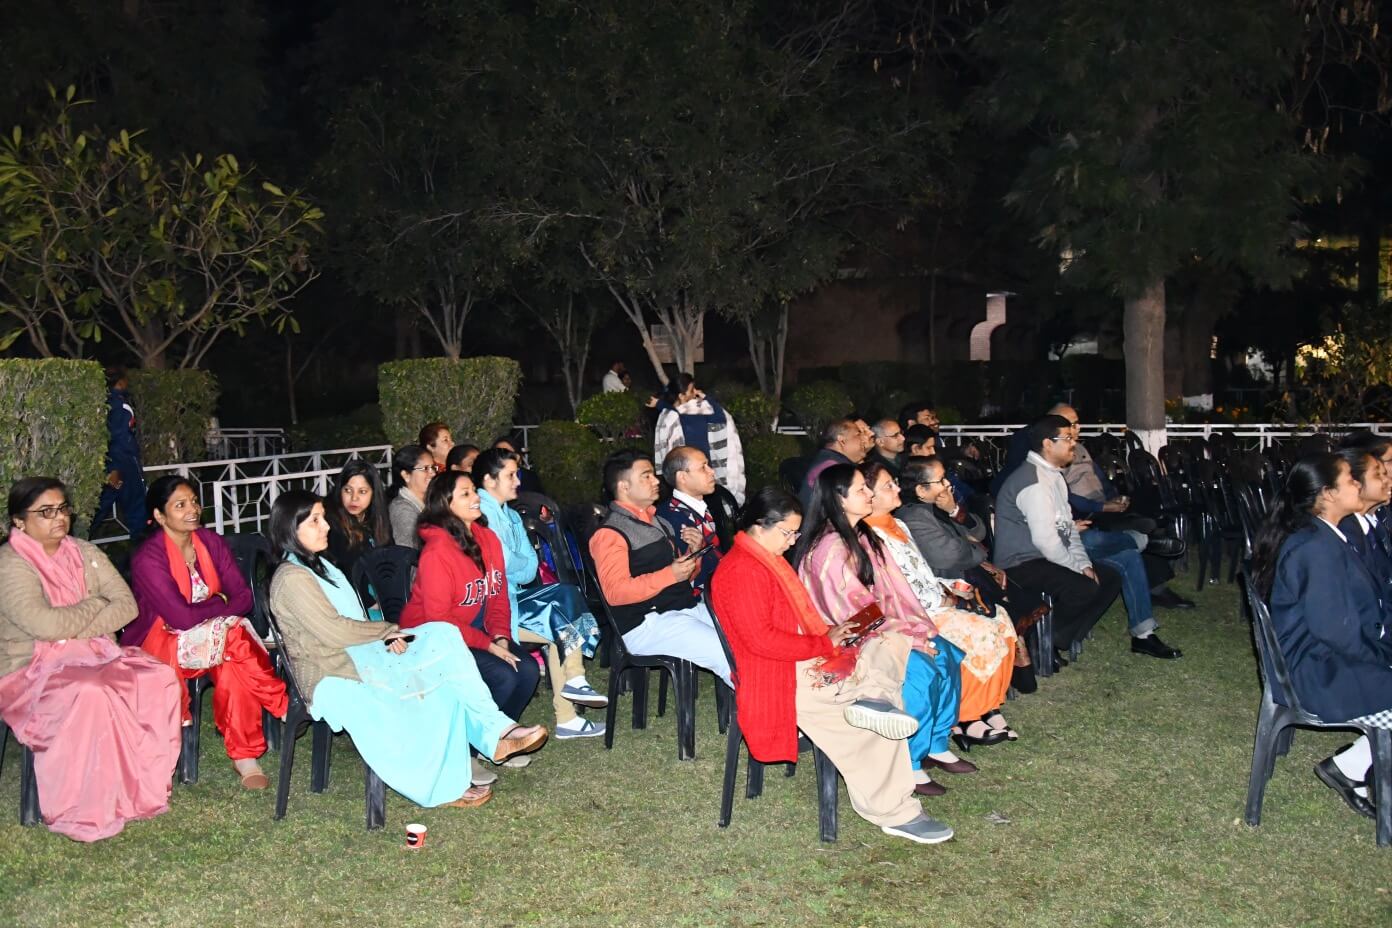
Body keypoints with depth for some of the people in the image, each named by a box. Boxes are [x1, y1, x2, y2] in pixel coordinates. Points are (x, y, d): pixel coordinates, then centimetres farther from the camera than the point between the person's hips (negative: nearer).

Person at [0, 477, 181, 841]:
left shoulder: (85, 553, 10)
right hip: (35, 670, -6)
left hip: (96, 654, 6)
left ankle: (146, 785, -13)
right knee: (90, 694, -37)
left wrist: (75, 629, -13)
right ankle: (86, 811, -24)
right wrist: (96, 605, -7)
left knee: (158, 678, -23)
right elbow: (45, 624, -23)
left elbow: (127, 604, 1)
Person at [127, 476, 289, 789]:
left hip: (206, 635, 5)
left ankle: (245, 758, -22)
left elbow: (244, 597, -4)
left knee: (232, 663, -29)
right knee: (235, 640, -32)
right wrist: (220, 604, -9)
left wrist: (201, 614, -21)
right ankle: (283, 706, -16)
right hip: (157, 645, -5)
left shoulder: (211, 542, 1)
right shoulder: (148, 558, -17)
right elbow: (181, 617, -25)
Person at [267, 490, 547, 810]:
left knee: (442, 636, -10)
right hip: (333, 675, -9)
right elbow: (333, 631, -20)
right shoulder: (292, 579, -14)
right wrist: (387, 631, -8)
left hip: (360, 656, 9)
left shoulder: (319, 566, 17)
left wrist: (386, 637, -3)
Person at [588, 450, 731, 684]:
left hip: (689, 607, 9)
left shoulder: (656, 520, 22)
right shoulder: (610, 533, -7)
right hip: (647, 624, -9)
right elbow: (615, 592, -20)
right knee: (730, 653, -24)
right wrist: (670, 575, -23)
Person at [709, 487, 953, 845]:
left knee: (893, 642, 1)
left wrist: (829, 633, 4)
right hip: (780, 680, -11)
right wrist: (823, 644, -15)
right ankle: (895, 813, -7)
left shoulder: (767, 560, 17)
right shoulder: (741, 571, -16)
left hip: (805, 660, 11)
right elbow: (761, 639, -23)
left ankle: (874, 698, -24)